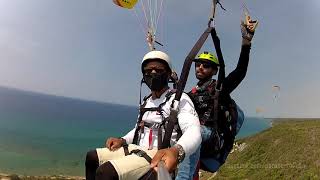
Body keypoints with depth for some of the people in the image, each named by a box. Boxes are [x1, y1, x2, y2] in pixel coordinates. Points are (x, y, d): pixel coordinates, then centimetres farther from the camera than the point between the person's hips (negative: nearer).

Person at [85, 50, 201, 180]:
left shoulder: (179, 99, -10)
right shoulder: (146, 102, 18)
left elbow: (194, 132, -25)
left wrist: (176, 151, -47)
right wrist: (122, 140, 10)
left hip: (160, 157, -8)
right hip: (138, 150, 9)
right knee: (92, 157, 11)